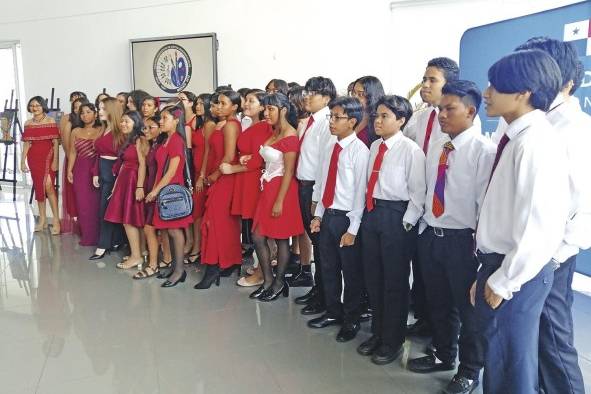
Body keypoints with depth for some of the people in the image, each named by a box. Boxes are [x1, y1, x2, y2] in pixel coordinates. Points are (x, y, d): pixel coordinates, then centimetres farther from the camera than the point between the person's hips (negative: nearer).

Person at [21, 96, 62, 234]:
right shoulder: (28, 123, 10)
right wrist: (23, 161, 9)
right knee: (38, 188, 8)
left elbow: (56, 142, -5)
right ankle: (42, 219, 16)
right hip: (33, 158, 5)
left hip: (48, 157, -5)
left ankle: (56, 220, -9)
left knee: (48, 186, -14)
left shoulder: (50, 121, -2)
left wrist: (55, 160, -11)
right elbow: (26, 144, 12)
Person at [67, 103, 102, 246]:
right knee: (83, 202, 4)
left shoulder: (101, 130, 1)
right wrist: (69, 170, 4)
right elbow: (72, 152, 12)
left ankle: (96, 236, 8)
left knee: (96, 202, -3)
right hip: (81, 170, 4)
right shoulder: (76, 132, 12)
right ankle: (86, 235, 14)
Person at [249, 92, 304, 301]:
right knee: (258, 237, 8)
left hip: (282, 189, -9)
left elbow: (289, 171, -17)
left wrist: (279, 201, -18)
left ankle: (279, 283, 19)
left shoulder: (290, 136, -14)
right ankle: (268, 281, 21)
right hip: (268, 188, 9)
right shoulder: (275, 133, 11)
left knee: (281, 239, 4)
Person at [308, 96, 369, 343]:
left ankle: (351, 320, 26)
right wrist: (318, 214, 9)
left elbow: (361, 191, -16)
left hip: (346, 218, -7)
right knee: (328, 268, 18)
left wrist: (353, 228, -16)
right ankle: (333, 312, 37)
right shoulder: (330, 147, 7)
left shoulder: (359, 151, -15)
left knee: (351, 271, 8)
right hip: (327, 215, 7)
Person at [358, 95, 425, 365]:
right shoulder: (375, 146, 8)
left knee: (395, 280, 7)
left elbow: (418, 192, -12)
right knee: (373, 277, 16)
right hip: (371, 212, 7)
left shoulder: (410, 150, -12)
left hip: (396, 215, -7)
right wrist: (369, 210, 7)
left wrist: (407, 224, -13)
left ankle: (393, 340, 24)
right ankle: (377, 332, 35)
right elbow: (370, 183, 11)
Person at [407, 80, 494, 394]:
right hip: (430, 235, 7)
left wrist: (480, 246, -13)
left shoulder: (483, 150, -15)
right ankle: (443, 356, 44)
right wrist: (425, 228, 12)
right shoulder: (435, 146, 8)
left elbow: (486, 202, -15)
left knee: (467, 307, 12)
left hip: (462, 240, -6)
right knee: (438, 303, 21)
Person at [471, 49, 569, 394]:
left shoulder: (536, 142, -21)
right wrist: (490, 273, 13)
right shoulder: (517, 138, 7)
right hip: (500, 264, 8)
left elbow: (539, 229, -24)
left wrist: (503, 282, -14)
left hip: (516, 275, -8)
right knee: (498, 362, 23)